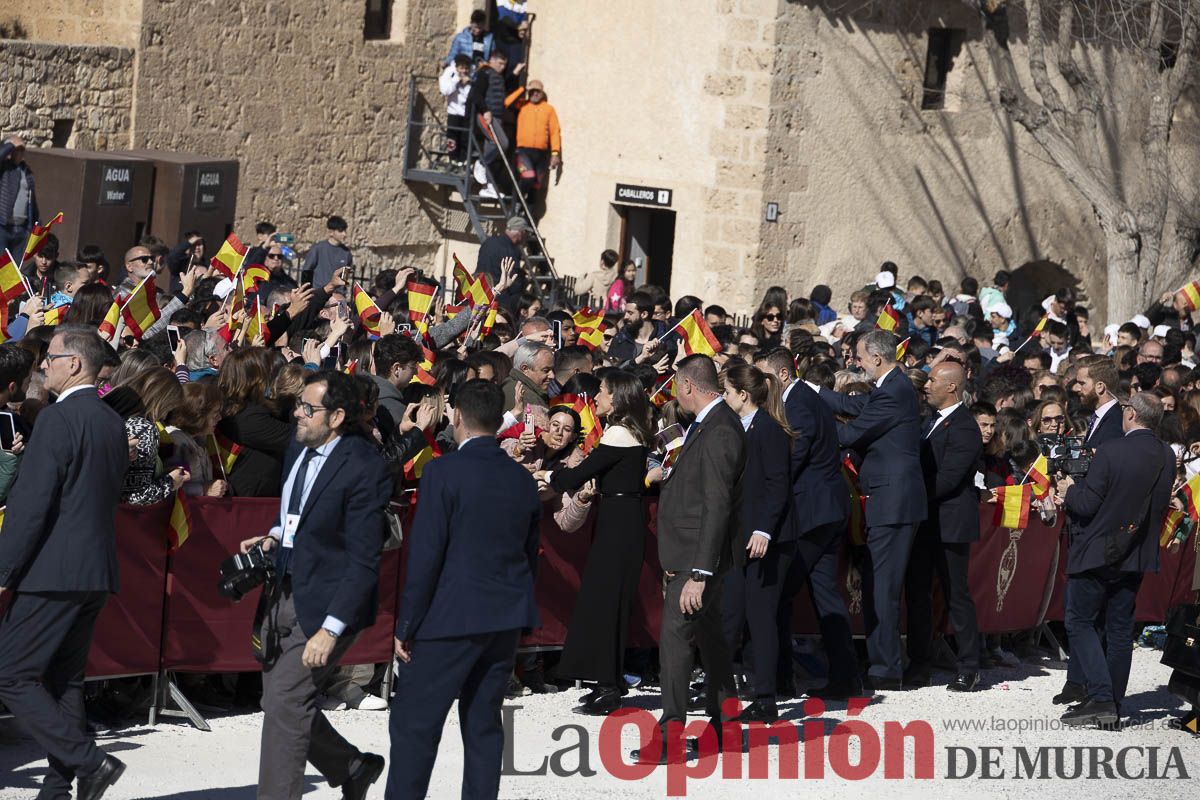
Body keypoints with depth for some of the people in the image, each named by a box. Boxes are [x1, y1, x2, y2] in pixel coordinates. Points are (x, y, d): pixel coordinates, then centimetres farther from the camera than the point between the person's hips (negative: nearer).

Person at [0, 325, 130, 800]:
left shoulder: (58, 419, -14)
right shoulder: (113, 422, 13)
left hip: (52, 573, -9)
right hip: (95, 571, 9)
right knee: (64, 681, 12)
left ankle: (87, 761, -12)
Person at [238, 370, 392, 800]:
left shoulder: (363, 468, -18)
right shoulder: (298, 448, 7)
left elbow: (363, 561, -19)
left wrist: (331, 628, -24)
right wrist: (273, 537, 4)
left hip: (326, 601, -8)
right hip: (281, 593, 9)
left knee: (285, 703, -11)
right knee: (280, 702, 13)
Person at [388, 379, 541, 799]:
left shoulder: (444, 471, -12)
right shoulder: (523, 479, 7)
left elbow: (425, 555, -14)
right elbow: (530, 555, 14)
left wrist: (406, 626, -8)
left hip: (451, 620, -6)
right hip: (506, 621, 6)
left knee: (413, 725, -2)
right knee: (484, 723, 12)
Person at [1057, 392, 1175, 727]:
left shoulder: (1111, 452, -19)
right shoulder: (1167, 457, 0)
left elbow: (1087, 505, -20)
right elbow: (1160, 506, 10)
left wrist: (1069, 491, 4)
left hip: (1097, 554, -6)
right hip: (1135, 557, 6)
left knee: (1080, 623, 2)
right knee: (1120, 629, 13)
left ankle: (1101, 697, -10)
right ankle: (1113, 706, 15)